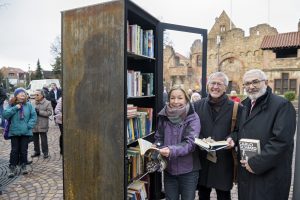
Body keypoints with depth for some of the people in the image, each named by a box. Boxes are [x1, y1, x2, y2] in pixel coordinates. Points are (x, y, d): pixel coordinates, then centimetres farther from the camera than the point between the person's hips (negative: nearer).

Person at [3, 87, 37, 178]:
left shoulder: (28, 105, 0)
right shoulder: (11, 105, 0)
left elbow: (34, 116, -2)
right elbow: (5, 114, -12)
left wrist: (29, 125, -12)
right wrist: (15, 108, -20)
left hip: (25, 132, 1)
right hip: (14, 132, 0)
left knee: (24, 150, 9)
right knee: (14, 150, 4)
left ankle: (23, 165, 25)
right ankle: (12, 168, 16)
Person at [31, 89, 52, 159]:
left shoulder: (47, 103, -3)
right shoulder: (34, 103, 12)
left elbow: (49, 112, -11)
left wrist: (39, 112, -17)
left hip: (42, 125, -5)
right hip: (34, 125, 5)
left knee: (43, 139, 1)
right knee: (35, 139, 13)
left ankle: (45, 152, 13)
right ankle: (37, 151, 27)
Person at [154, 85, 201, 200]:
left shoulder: (193, 118, -12)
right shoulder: (164, 116, -3)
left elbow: (190, 143, -21)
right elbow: (159, 138, 8)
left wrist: (172, 150, -35)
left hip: (188, 170, -3)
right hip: (169, 169, 3)